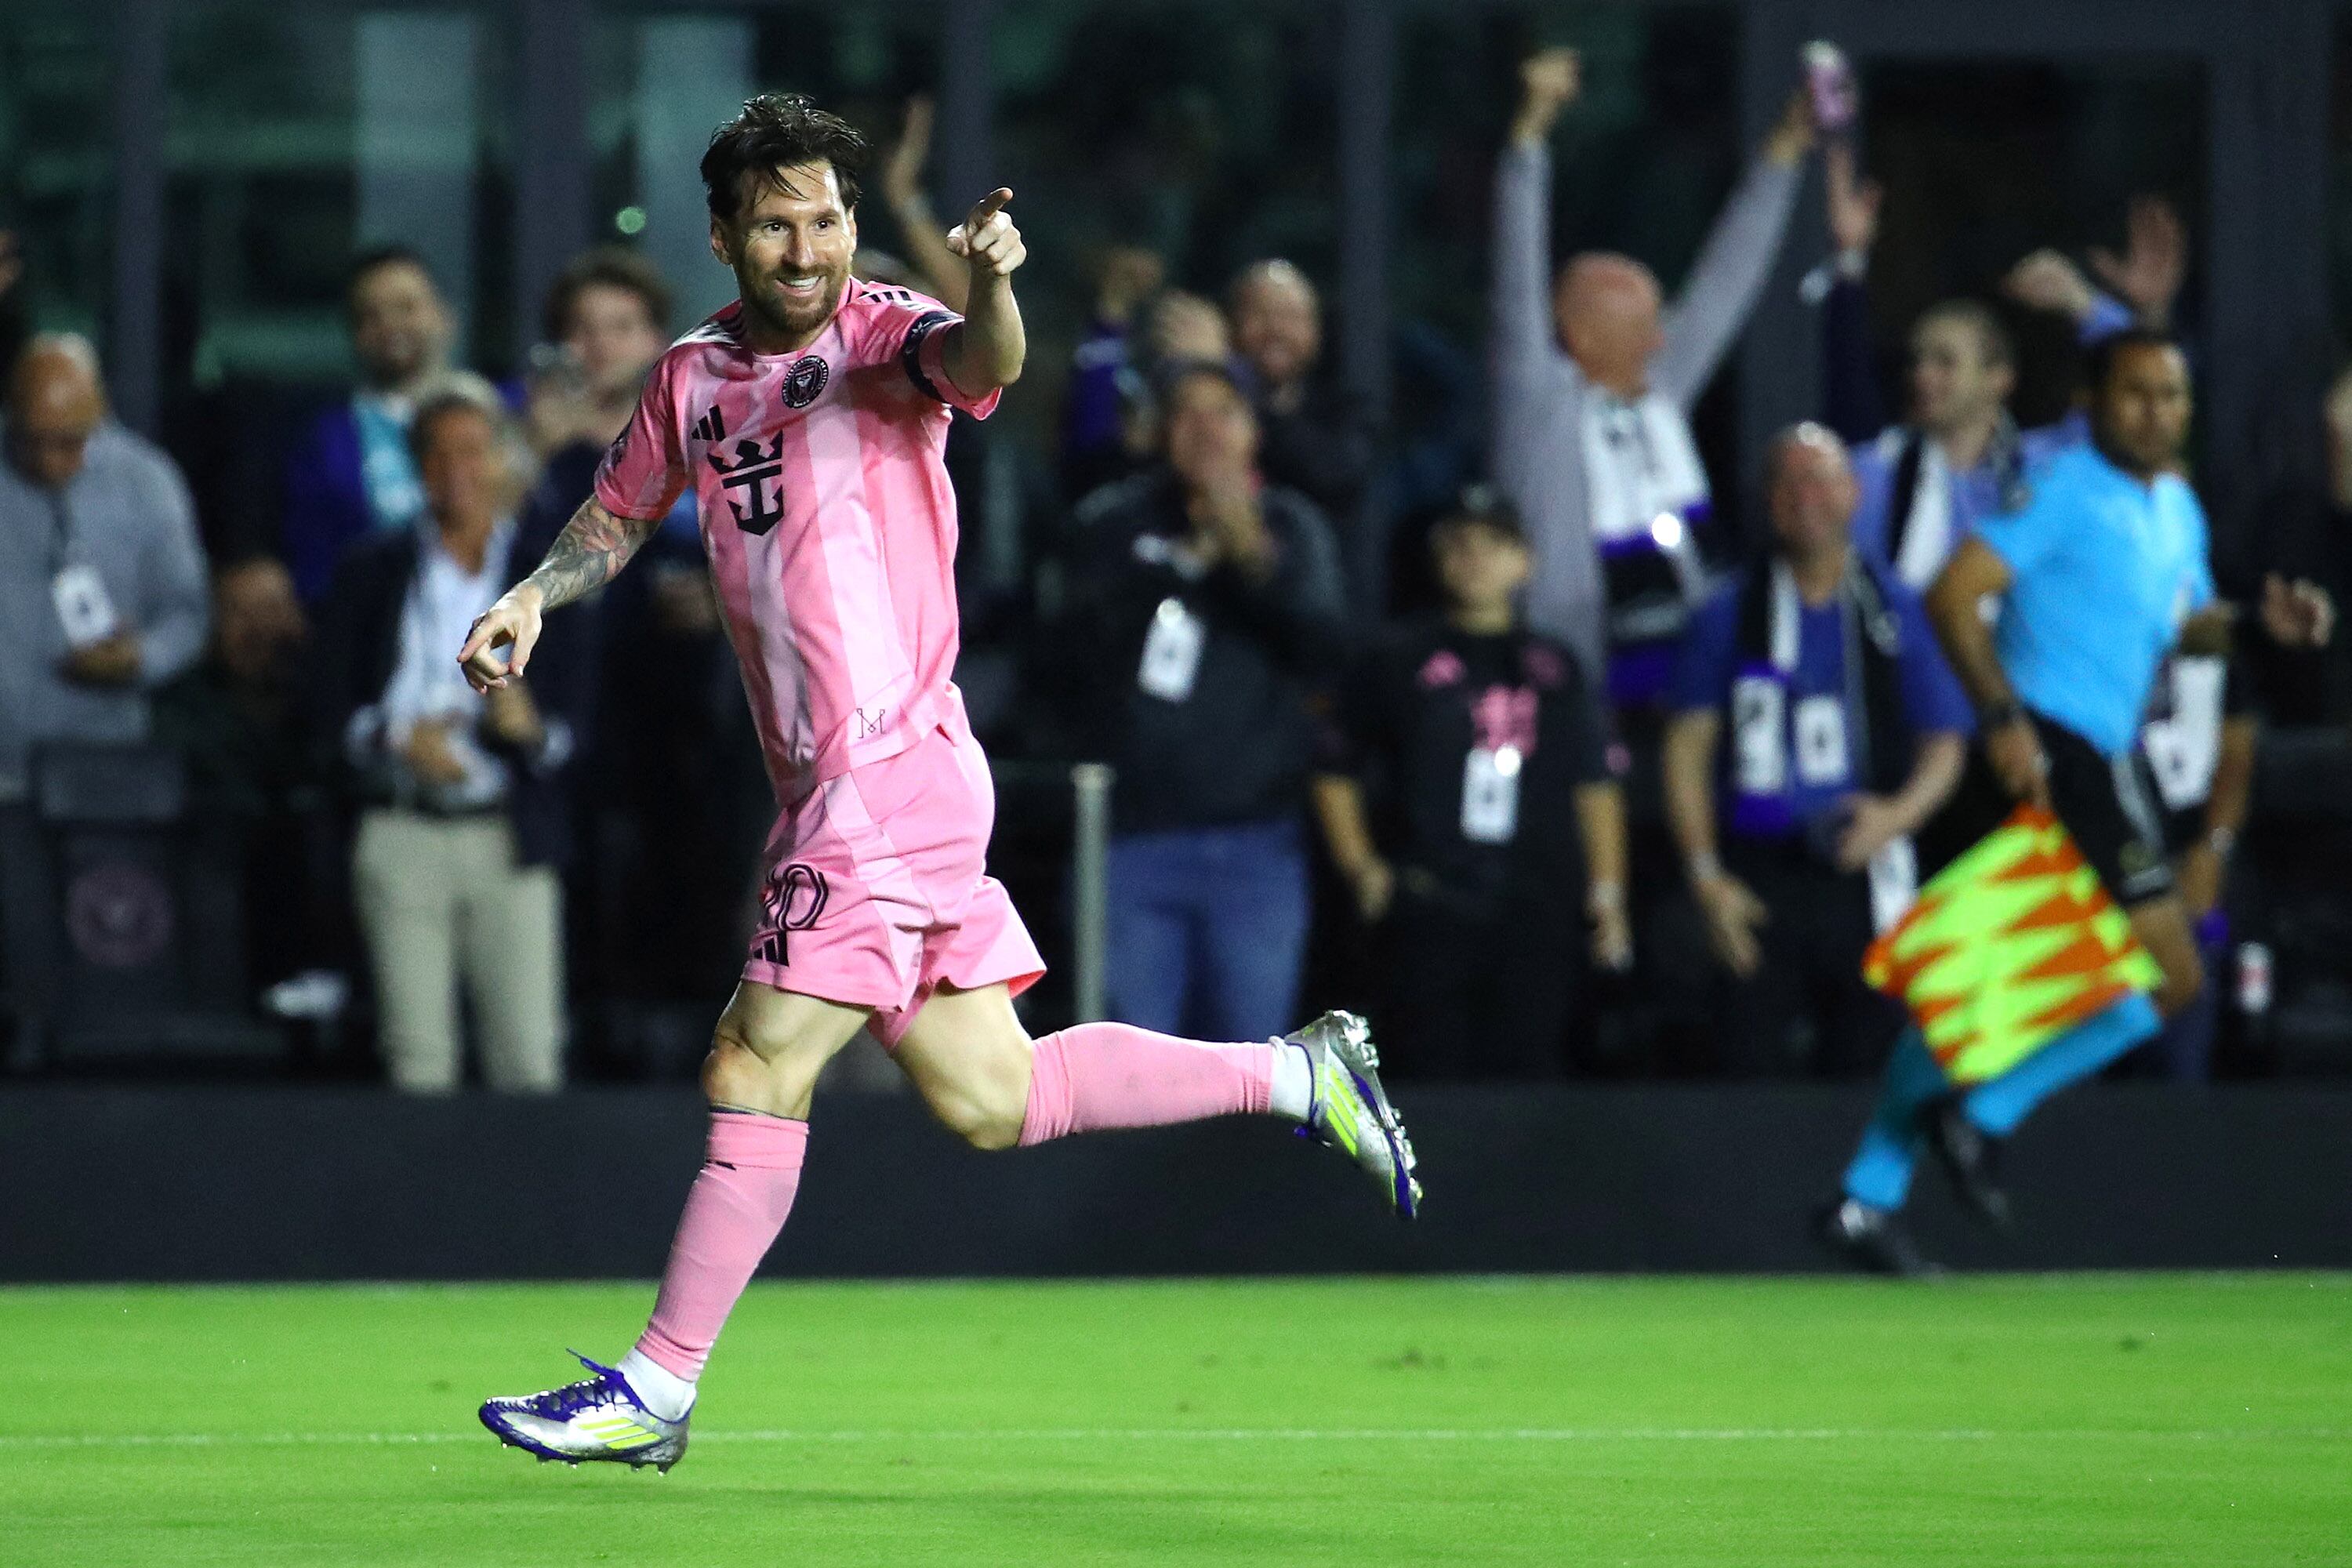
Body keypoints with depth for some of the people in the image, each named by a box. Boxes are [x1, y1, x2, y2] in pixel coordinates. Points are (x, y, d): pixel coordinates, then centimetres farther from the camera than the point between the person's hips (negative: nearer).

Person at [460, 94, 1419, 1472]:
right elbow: (621, 515, 28)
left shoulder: (881, 338, -8)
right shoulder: (695, 378, 13)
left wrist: (991, 287, -52)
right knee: (988, 1100, 10)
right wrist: (535, 596, 9)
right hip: (832, 788, 8)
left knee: (758, 1075, -6)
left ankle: (656, 1391, 1)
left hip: (892, 774, -8)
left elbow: (980, 365, -30)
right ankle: (1300, 1073, 21)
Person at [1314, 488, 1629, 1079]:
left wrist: (1607, 891, 8)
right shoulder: (1399, 662, 8)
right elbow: (1336, 774, 11)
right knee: (1434, 1071, -7)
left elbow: (1596, 785, 16)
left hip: (1539, 918, 2)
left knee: (1527, 1072, -1)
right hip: (1431, 913, -2)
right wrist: (1361, 866, -1)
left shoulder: (1554, 668, 15)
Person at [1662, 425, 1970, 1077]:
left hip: (1862, 870, 1)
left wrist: (1898, 814, -9)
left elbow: (1945, 743, 11)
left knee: (1867, 1066, -1)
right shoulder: (1730, 615, 6)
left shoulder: (1896, 611, 8)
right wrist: (1706, 875, -3)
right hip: (1760, 872, -1)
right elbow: (1688, 747, 6)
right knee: (1757, 1065, -6)